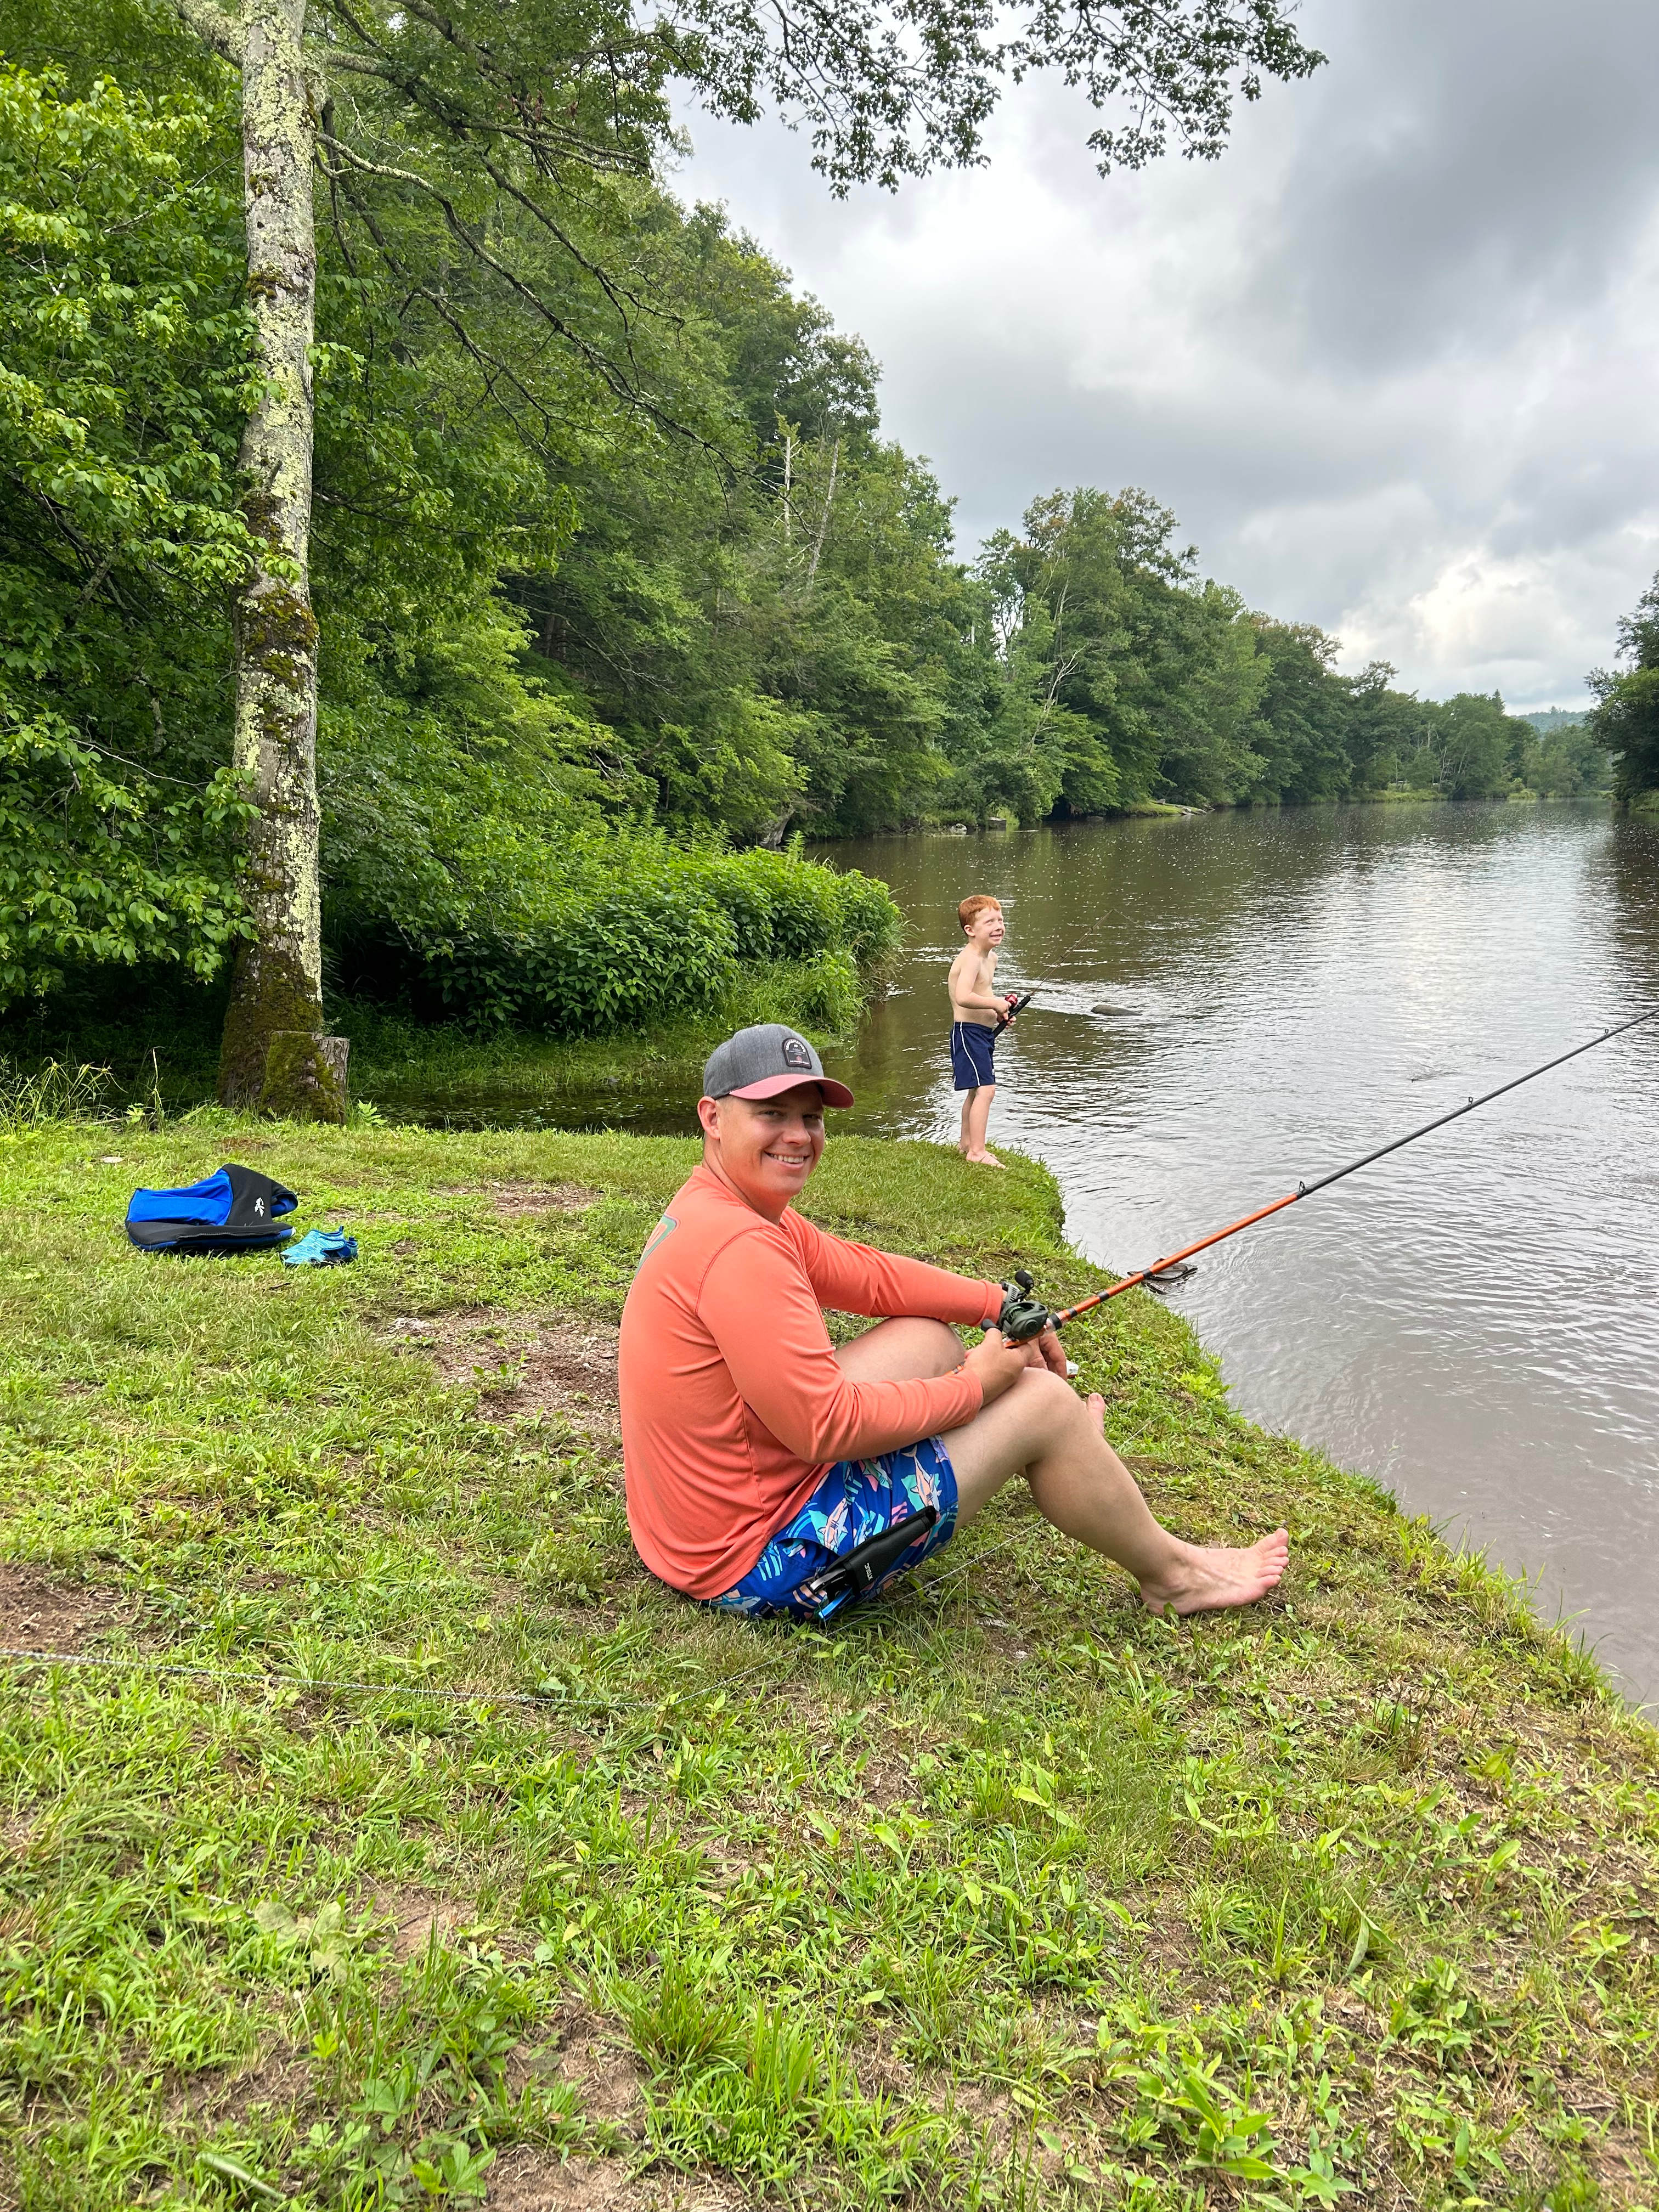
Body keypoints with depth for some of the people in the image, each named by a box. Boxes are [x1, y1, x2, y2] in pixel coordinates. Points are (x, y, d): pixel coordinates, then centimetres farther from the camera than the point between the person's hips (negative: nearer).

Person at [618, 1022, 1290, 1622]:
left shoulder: (719, 1209, 6)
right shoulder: (739, 1248, -27)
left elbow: (866, 1273, 14)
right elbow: (826, 1426, -27)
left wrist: (1000, 1306, 8)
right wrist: (973, 1388, -14)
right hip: (762, 1562, -10)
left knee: (932, 1336, 16)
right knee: (1040, 1400, -4)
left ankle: (1069, 1461, 42)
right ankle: (1173, 1576, 19)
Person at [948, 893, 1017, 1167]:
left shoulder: (991, 957, 12)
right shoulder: (970, 959, -20)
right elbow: (963, 997, -35)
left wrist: (1000, 1012, 11)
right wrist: (996, 1003, -23)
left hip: (984, 1032, 11)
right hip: (968, 1032, -11)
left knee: (977, 1090, 21)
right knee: (985, 1089, -16)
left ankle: (966, 1142, 36)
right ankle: (977, 1151, -13)